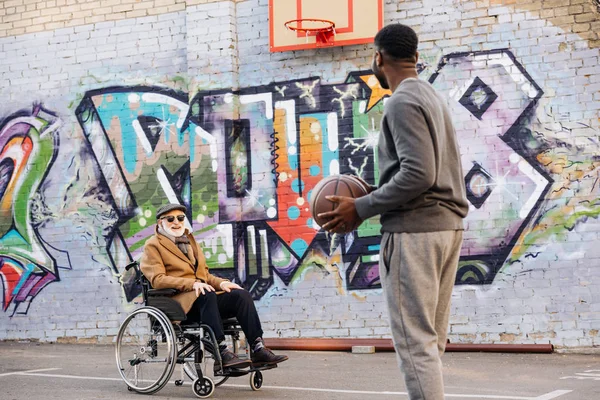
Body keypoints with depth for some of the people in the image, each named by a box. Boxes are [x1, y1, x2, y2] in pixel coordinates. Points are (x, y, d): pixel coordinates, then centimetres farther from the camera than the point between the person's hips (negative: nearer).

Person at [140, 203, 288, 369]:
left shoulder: (189, 240, 30)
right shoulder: (153, 245, 8)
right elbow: (158, 279, -8)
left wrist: (220, 283, 4)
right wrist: (192, 284, -21)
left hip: (204, 297, 6)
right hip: (178, 301, -6)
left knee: (241, 295, -19)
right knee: (207, 295, -37)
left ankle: (257, 349, -27)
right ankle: (221, 353, -44)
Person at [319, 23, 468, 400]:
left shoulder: (402, 102, -11)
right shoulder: (431, 97, 18)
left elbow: (418, 175, -20)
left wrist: (361, 208, -13)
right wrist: (372, 198, 16)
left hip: (414, 231, -10)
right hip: (446, 225, 10)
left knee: (414, 340, -8)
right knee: (430, 339, 11)